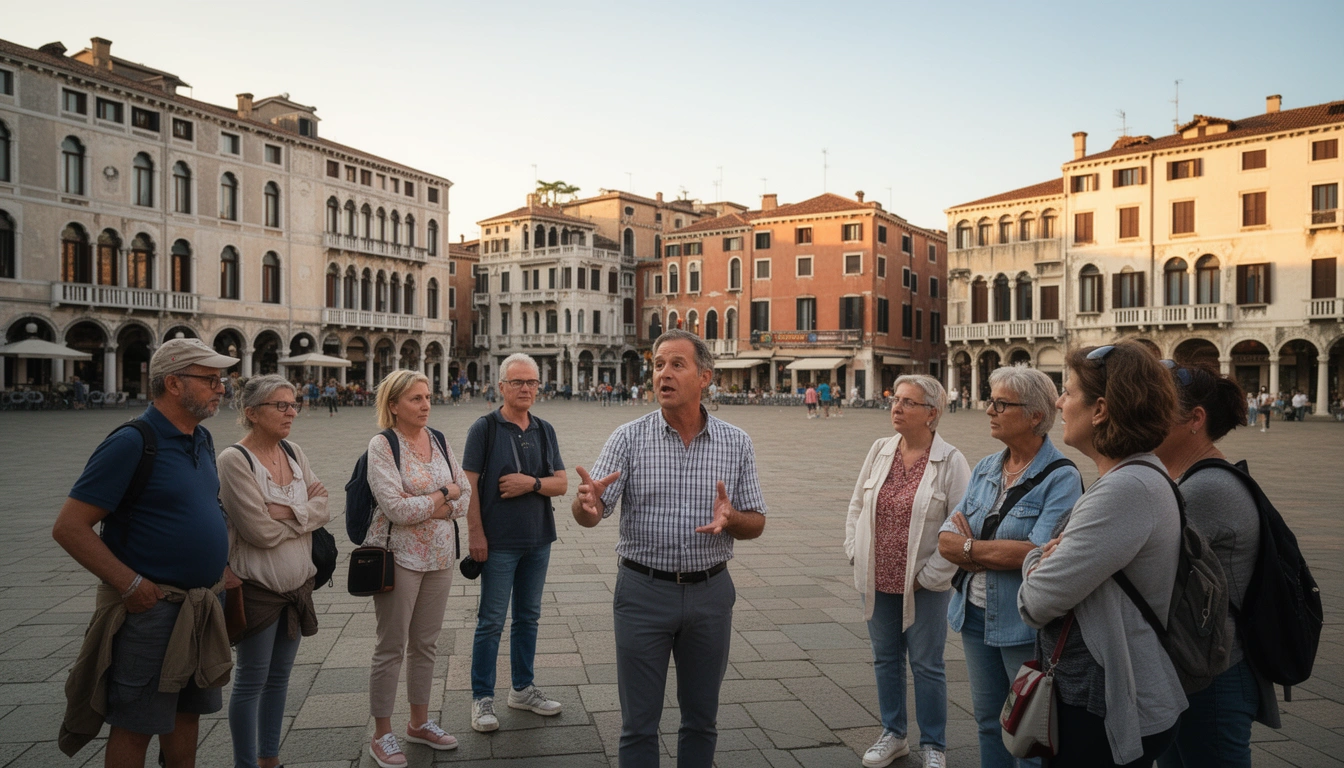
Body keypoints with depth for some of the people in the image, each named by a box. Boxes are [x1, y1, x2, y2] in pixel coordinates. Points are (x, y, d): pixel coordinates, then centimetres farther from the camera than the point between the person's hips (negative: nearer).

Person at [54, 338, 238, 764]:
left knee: (188, 712, 18)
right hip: (151, 609, -7)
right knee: (135, 725, 8)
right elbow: (68, 527, -18)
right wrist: (131, 585, -19)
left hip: (201, 607, 7)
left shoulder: (202, 440, 7)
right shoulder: (132, 443, -16)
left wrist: (218, 567, 10)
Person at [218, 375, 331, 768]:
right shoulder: (234, 460, -15)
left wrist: (286, 512, -18)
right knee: (251, 682, 5)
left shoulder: (295, 453, 5)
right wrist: (306, 509, -7)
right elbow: (261, 531, -20)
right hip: (258, 587, -6)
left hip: (298, 584, 6)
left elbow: (323, 510, -2)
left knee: (279, 677, 16)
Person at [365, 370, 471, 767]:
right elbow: (396, 508, -20)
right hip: (400, 557, -5)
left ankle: (419, 722, 31)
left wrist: (426, 506, -13)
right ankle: (382, 735, 20)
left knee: (426, 644, 15)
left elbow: (464, 497, 4)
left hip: (439, 555, 6)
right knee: (391, 648, 5)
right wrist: (444, 493, -9)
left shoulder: (439, 441, 6)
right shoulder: (382, 445, -12)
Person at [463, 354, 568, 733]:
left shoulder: (544, 430, 8)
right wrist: (476, 534, -14)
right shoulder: (485, 428, -7)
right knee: (491, 621, 2)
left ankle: (522, 688, 28)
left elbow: (561, 483, 5)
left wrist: (532, 482, -14)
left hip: (538, 539, 5)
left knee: (528, 617, 15)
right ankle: (482, 698, 14)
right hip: (499, 541, -5)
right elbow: (470, 484, -10)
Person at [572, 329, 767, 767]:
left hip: (710, 592, 2)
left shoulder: (736, 443, 0)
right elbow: (589, 515, -12)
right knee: (639, 723, 10)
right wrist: (587, 503, -36)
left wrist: (730, 519, -18)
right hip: (643, 592, -1)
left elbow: (755, 524, 4)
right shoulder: (629, 438, -6)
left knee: (701, 718, 17)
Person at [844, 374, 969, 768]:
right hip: (877, 581, 5)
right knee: (886, 660, 17)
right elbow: (857, 506, 10)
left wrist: (929, 575, -12)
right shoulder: (880, 450, 2)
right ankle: (893, 734, 36)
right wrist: (855, 553, 2)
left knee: (927, 666, 9)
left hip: (923, 585, -4)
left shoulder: (950, 461, -12)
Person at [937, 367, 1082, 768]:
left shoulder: (1061, 477, -14)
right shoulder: (984, 468, 5)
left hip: (1027, 625, -6)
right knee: (988, 720, 20)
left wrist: (970, 547, -13)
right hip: (975, 615, 6)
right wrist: (1004, 553, -17)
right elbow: (946, 541, -1)